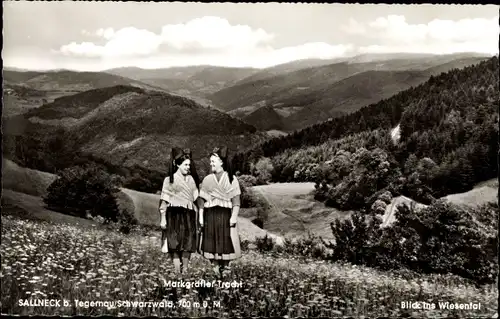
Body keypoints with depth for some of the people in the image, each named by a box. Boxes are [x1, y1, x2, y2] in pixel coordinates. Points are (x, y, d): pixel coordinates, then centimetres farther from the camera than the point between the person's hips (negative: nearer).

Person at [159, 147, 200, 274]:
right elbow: (164, 201, 0)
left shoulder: (191, 179, 15)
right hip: (174, 214, -4)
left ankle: (185, 269, 8)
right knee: (174, 244, -10)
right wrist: (163, 219, -6)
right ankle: (177, 271, -11)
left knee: (188, 243, 1)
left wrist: (197, 216, 9)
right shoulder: (170, 180, 3)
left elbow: (195, 198, 15)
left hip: (189, 215, 4)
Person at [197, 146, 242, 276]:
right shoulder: (207, 179, 12)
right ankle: (215, 267, 10)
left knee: (226, 241, -3)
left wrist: (234, 216, -9)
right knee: (212, 241, 1)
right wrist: (200, 216, 2)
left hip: (225, 214, -2)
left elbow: (236, 200, 0)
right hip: (210, 214, 2)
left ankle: (225, 267, 8)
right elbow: (201, 199, 10)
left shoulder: (231, 179, 4)